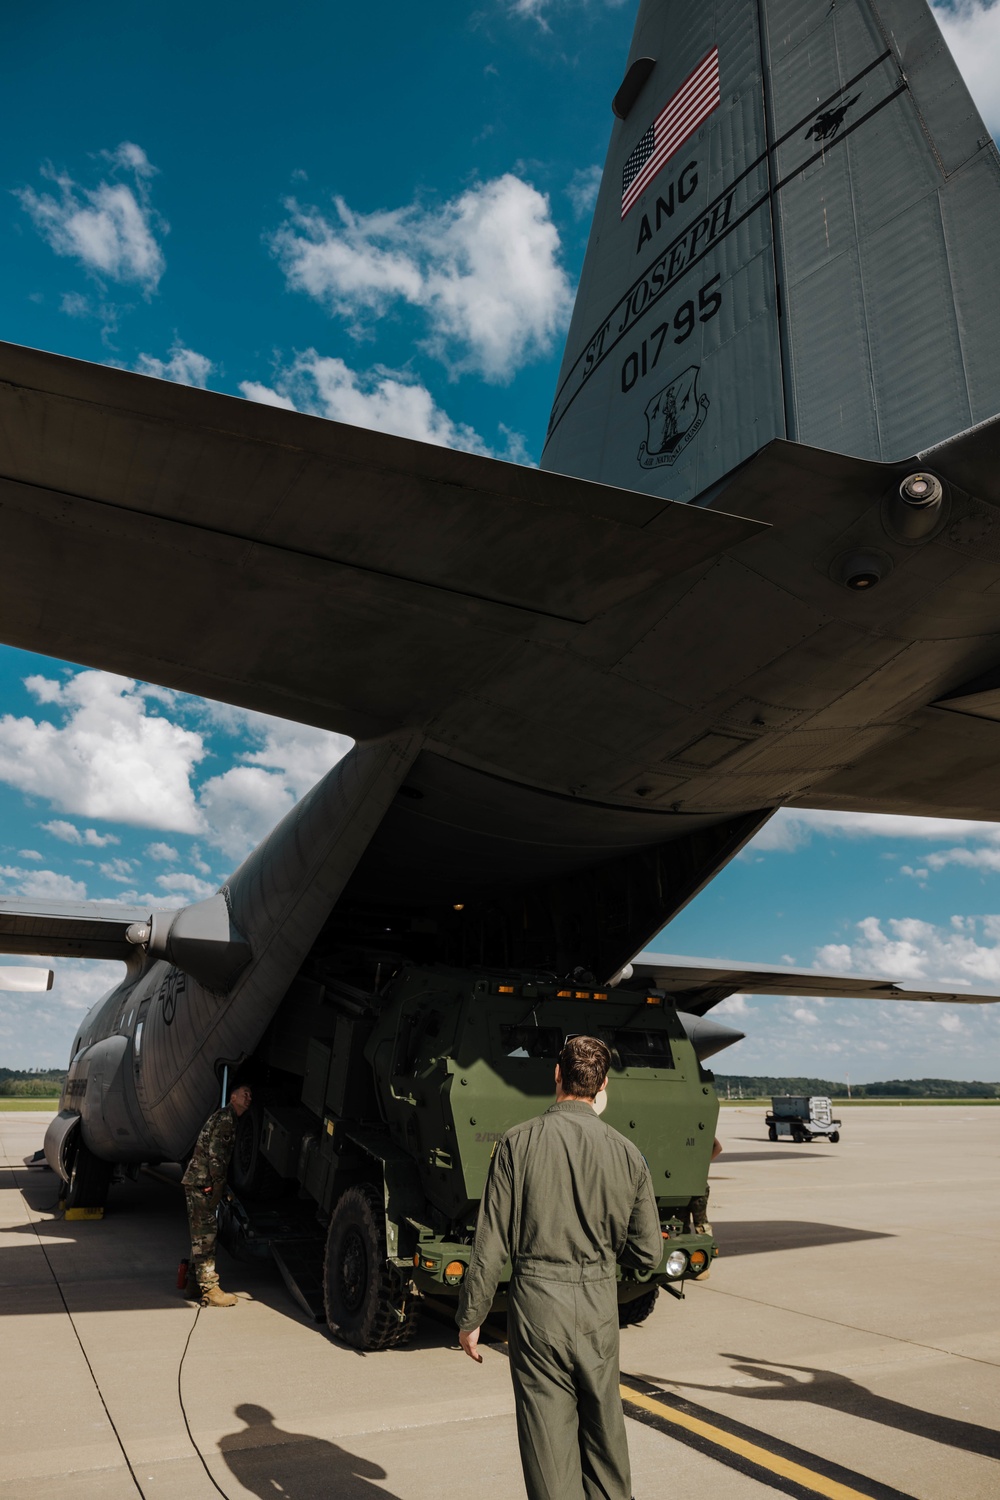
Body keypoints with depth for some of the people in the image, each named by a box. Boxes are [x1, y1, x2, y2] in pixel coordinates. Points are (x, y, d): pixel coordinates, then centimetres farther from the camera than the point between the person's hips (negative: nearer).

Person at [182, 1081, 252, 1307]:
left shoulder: (228, 1118, 19)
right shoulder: (225, 1118, -14)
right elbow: (214, 1152, -21)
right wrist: (218, 1184, -15)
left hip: (200, 1181, 10)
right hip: (201, 1183, -10)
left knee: (202, 1234, 16)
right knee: (205, 1234, -8)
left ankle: (195, 1280, 25)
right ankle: (209, 1290, -6)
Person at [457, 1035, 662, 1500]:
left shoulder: (519, 1142, -11)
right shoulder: (626, 1152, -4)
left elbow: (491, 1244, -9)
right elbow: (648, 1254, 3)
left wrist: (470, 1318, 2)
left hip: (536, 1301, -2)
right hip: (599, 1304, 3)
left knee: (548, 1433, 10)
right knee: (604, 1424, 22)